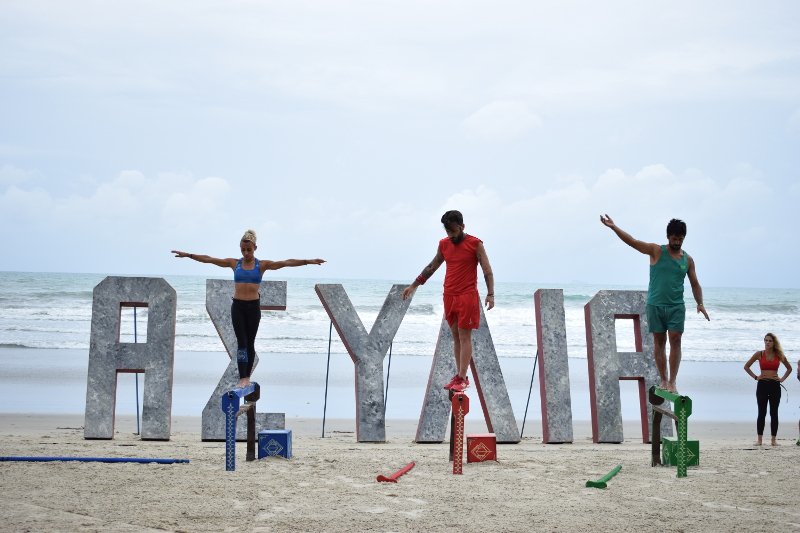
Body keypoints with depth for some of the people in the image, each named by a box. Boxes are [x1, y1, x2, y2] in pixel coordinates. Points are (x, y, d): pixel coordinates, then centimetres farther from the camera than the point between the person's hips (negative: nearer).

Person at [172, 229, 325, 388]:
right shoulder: (234, 263, 4)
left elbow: (286, 263, -9)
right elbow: (209, 259, 3)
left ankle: (247, 377, 16)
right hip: (237, 306, 0)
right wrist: (188, 255, -1)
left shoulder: (262, 265, 0)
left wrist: (308, 261, -18)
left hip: (253, 307, 0)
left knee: (250, 342, 6)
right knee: (241, 342, -6)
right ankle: (242, 378, -10)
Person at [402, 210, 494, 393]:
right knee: (456, 337, 7)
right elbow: (432, 267, 21)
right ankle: (458, 375, 9)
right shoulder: (444, 244, 11)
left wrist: (490, 294, -17)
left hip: (467, 296, -5)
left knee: (465, 337, -6)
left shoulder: (475, 244, -5)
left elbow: (487, 270, -6)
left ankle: (463, 378, -8)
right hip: (449, 296, 5)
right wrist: (414, 285, 22)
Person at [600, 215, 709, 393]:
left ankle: (672, 382, -6)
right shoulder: (656, 251, -1)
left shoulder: (688, 260, 8)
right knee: (659, 342, 4)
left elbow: (695, 284, 15)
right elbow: (632, 242, -11)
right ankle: (663, 380, 13)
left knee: (675, 340, -8)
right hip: (655, 305, -1)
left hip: (676, 306, 1)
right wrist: (613, 227, -23)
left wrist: (700, 303, 1)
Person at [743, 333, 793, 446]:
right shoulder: (759, 354, 2)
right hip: (762, 385, -1)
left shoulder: (779, 355, 6)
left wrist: (782, 379, 6)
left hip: (775, 386, 1)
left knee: (774, 413, 3)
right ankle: (759, 439, 2)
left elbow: (789, 368, 19)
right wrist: (755, 377, -1)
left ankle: (774, 439, 7)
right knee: (762, 413, 0)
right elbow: (746, 366, 8)